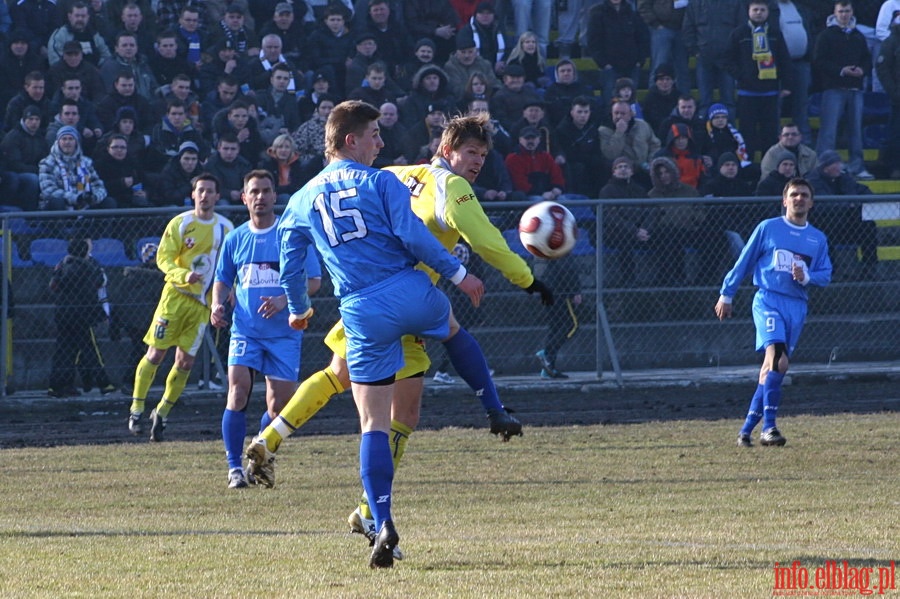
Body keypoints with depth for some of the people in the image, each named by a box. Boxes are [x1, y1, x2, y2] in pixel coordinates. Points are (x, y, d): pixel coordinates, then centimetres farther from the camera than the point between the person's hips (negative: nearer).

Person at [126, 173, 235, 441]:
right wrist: (184, 275, -25)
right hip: (176, 295, -3)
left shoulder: (225, 228, 6)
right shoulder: (180, 224, -5)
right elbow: (163, 258, -8)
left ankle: (162, 413, 17)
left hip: (203, 302, 3)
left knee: (186, 362, 2)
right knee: (156, 353, -7)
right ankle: (136, 409, 4)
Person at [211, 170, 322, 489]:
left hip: (284, 332, -1)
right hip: (244, 329, 1)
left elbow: (313, 280, -1)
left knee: (279, 405, -1)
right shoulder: (235, 239, 8)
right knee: (238, 392, -17)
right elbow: (223, 280, 21)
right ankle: (235, 466, -9)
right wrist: (217, 304, -1)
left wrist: (285, 299, -17)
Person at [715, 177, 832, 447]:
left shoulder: (818, 239, 15)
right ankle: (768, 427, -24)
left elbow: (825, 275, 13)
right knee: (776, 359, -23)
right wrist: (726, 295, 10)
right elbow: (744, 262, 9)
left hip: (797, 306, 4)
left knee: (775, 367, 3)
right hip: (768, 300, -4)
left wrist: (807, 277, -9)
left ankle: (747, 429, 10)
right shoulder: (768, 228, 5)